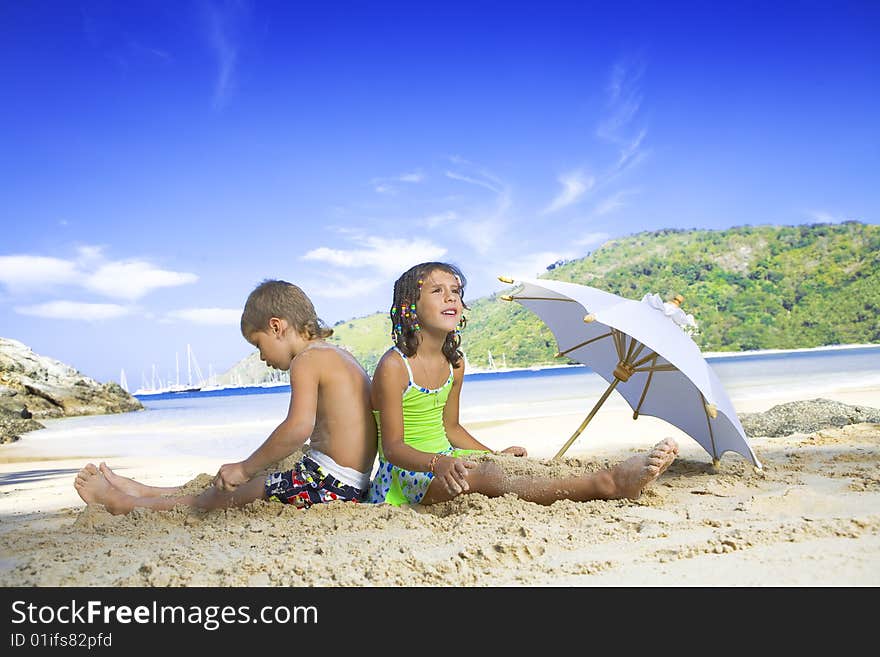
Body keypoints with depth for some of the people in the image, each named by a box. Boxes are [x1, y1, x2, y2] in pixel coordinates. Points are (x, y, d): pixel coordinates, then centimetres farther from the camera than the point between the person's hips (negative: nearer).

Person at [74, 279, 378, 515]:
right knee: (234, 484, 19)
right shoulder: (339, 355, 15)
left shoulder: (307, 359, -14)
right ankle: (142, 491, 32)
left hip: (328, 484, -9)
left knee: (227, 494, 5)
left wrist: (245, 468, -21)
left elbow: (299, 426, -30)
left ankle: (125, 503, 21)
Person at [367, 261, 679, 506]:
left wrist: (495, 454, 6)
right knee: (488, 476, -34)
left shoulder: (454, 363, 8)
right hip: (408, 469, -8)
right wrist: (438, 464, -37)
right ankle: (606, 484, -48)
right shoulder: (393, 366, -16)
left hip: (445, 458, 8)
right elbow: (393, 447, -19)